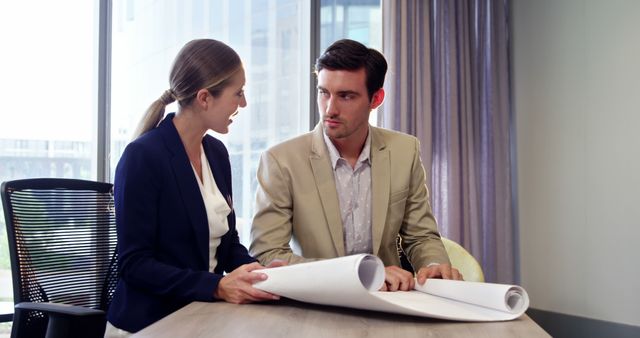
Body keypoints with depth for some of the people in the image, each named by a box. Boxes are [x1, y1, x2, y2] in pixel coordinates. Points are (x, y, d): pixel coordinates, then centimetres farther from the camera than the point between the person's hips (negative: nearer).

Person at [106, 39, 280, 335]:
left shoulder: (217, 153, 5)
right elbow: (133, 264, -17)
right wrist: (216, 286, -25)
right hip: (150, 325, -6)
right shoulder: (142, 156, -16)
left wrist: (258, 271, -7)